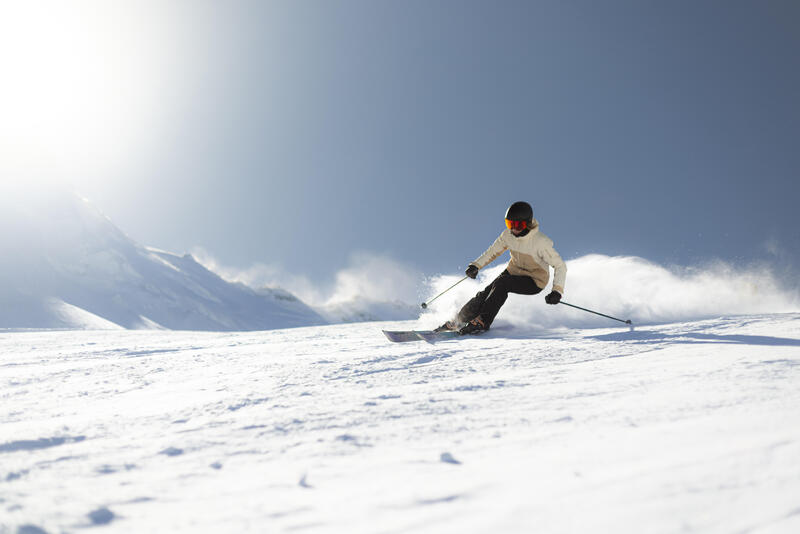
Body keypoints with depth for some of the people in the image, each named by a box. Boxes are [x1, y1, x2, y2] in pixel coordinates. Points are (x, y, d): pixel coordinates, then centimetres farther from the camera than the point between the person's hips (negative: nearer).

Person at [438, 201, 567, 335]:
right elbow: (493, 251, 5)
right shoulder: (508, 235, -11)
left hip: (535, 282, -5)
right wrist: (476, 265, -9)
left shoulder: (541, 242, -27)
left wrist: (557, 291, -31)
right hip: (513, 271, 5)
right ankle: (459, 320, 1)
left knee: (501, 284, -29)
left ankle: (482, 322, -22)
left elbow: (560, 266, -21)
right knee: (485, 293, -13)